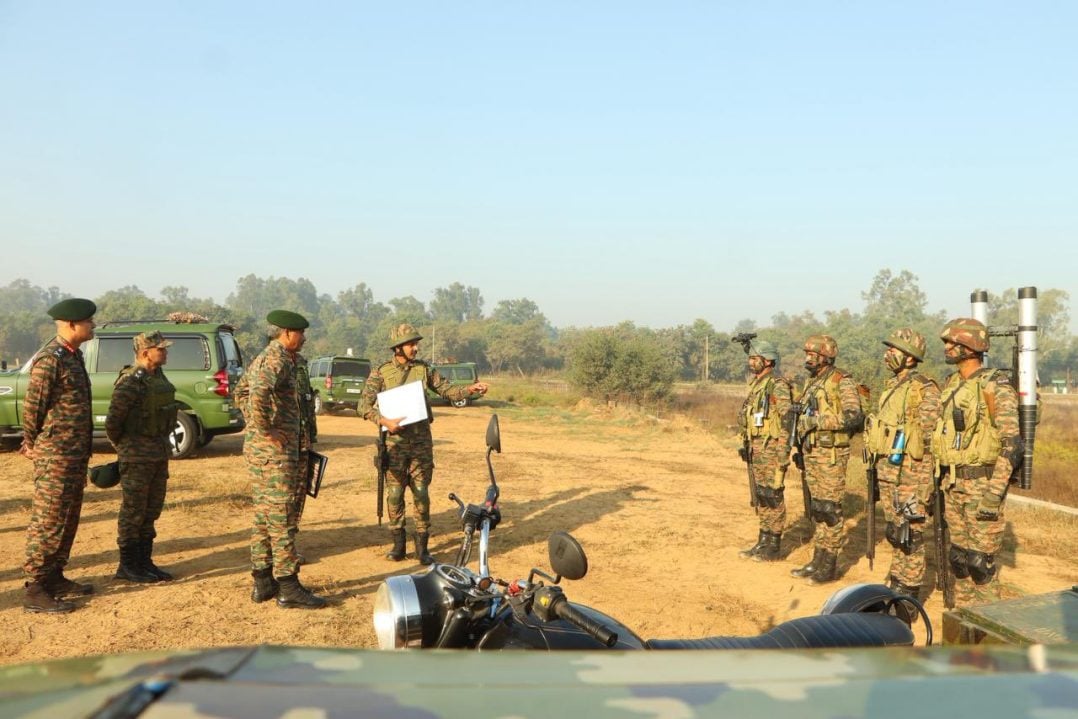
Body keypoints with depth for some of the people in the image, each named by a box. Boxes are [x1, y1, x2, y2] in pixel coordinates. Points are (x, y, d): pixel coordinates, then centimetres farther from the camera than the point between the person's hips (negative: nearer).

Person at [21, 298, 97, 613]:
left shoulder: (73, 356, 13)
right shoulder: (49, 359, -17)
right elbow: (32, 406, -12)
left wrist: (83, 452, 17)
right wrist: (31, 445, 0)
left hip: (76, 455, 9)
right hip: (55, 456, -9)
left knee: (68, 520, 15)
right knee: (48, 522, -4)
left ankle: (55, 578, 25)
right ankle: (34, 590, 2)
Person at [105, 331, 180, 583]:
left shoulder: (158, 376, 9)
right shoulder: (131, 382, -18)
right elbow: (113, 421, -18)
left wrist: (163, 444, 15)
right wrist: (122, 447, -3)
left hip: (160, 453, 8)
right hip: (137, 457, -8)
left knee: (151, 510, 14)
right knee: (133, 511, 2)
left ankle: (144, 561, 24)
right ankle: (127, 566, 12)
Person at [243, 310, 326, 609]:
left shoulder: (263, 357, 16)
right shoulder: (278, 360, -16)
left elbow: (242, 390, 29)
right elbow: (258, 395, -32)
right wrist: (266, 430, -23)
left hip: (257, 448, 10)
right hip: (275, 450, -10)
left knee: (264, 515, 13)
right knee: (282, 517, -6)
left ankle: (263, 582, 20)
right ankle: (288, 587, -2)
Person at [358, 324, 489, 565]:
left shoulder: (424, 369, 7)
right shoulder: (381, 373, -1)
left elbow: (447, 391, 9)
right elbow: (364, 405, -6)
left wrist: (471, 389, -8)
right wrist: (384, 421, -21)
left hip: (421, 439, 1)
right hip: (395, 440, -1)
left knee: (421, 493, 2)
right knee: (395, 493, 3)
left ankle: (422, 546, 10)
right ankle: (398, 543, 16)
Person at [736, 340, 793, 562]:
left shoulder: (778, 385, -13)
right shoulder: (755, 384, 15)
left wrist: (782, 455, -21)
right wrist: (746, 446, 19)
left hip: (771, 449, -9)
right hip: (755, 449, 9)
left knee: (773, 497, -2)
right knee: (760, 496, 12)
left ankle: (773, 547, 4)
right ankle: (763, 542, 20)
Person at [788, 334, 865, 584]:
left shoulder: (842, 382, -11)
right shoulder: (811, 383, 16)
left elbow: (854, 416, -22)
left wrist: (819, 421, -23)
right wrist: (799, 444, 17)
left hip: (831, 454, -8)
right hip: (810, 452, 9)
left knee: (830, 509, -4)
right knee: (816, 508, 13)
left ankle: (830, 566, 3)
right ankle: (818, 560, 21)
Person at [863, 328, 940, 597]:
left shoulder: (925, 390, -12)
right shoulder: (891, 386, 14)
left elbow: (929, 435, -15)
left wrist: (924, 484, -17)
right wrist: (876, 464, 20)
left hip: (910, 471, -8)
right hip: (886, 469, 8)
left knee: (910, 532, -1)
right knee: (894, 529, 15)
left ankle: (909, 588, 8)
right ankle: (896, 580, 26)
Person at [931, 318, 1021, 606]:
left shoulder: (994, 387, -15)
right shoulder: (952, 384, 11)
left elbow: (1012, 443, -19)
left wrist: (994, 492, -23)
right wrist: (941, 481, 18)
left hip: (981, 482, -8)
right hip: (953, 483, 8)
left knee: (981, 559, -2)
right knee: (959, 554, 14)